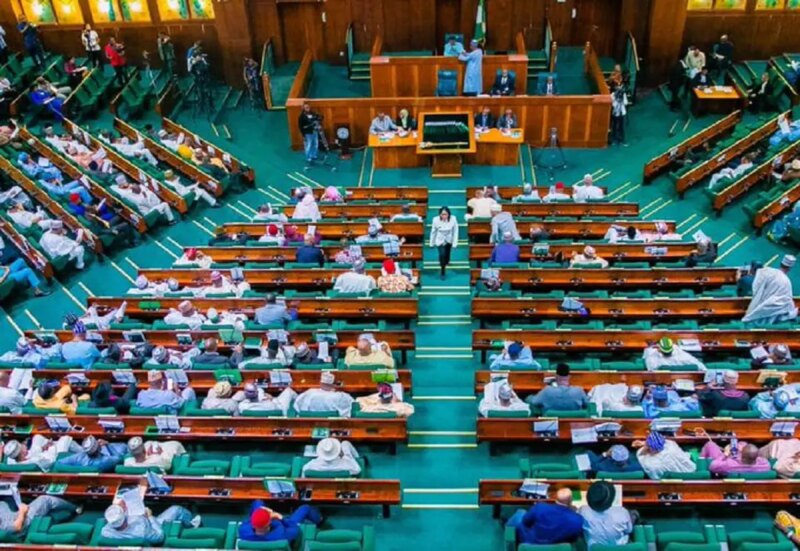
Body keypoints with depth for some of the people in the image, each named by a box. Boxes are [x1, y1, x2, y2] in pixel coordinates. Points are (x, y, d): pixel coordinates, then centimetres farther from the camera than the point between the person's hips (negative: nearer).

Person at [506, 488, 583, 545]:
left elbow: (525, 522, -10)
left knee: (520, 513, 22)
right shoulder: (577, 520, -31)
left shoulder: (540, 508, -32)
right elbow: (573, 539, -8)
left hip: (530, 542, -2)